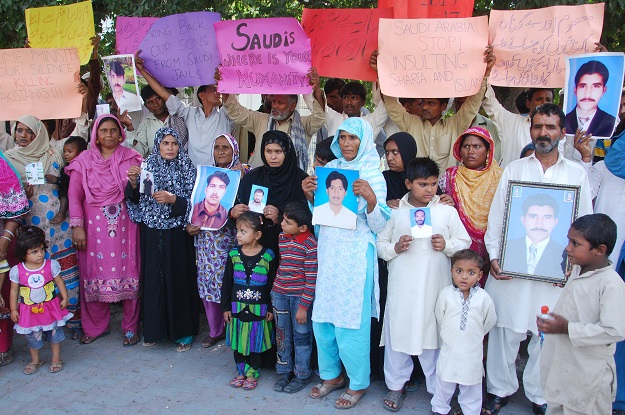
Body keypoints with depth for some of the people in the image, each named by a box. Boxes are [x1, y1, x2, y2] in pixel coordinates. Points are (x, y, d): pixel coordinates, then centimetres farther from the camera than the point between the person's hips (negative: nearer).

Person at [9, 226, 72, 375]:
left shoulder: (51, 265, -12)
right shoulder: (17, 271, -12)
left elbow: (59, 282, -1)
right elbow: (14, 291, -3)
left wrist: (64, 298, -2)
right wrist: (13, 310, 0)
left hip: (51, 308, 0)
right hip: (29, 311, 0)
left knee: (55, 333, 12)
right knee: (32, 336, 15)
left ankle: (56, 359, 30)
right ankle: (35, 360, 37)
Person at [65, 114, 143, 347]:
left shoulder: (131, 158, 5)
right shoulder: (84, 160, 5)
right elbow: (74, 195, 2)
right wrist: (77, 226, -5)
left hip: (124, 224, -1)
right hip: (94, 225, 1)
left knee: (127, 273, 1)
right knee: (93, 272, 5)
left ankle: (130, 327, 15)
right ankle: (95, 326, 23)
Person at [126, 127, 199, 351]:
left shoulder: (187, 168, -1)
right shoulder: (147, 166, 6)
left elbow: (192, 200, -4)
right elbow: (135, 199, 5)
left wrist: (172, 199, -19)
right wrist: (133, 183, -14)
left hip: (177, 233, -2)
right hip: (151, 233, 2)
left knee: (179, 277, 3)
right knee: (153, 277, 7)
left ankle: (183, 331, 17)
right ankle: (154, 329, 23)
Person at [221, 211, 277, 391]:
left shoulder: (268, 256, -11)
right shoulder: (234, 255, -4)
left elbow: (272, 284, -4)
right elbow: (227, 282, 3)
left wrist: (271, 309, -2)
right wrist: (226, 307, 2)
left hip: (259, 308, -2)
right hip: (237, 307, 3)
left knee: (255, 342, 10)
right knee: (238, 340, 13)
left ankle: (253, 373, 28)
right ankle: (241, 371, 31)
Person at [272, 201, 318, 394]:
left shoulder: (310, 243, -17)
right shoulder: (282, 237, 2)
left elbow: (312, 277, -15)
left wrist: (304, 306, -14)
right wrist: (275, 289, 16)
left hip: (300, 295, -6)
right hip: (280, 293, 6)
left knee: (301, 335, 8)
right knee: (282, 334, 14)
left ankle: (302, 375, 24)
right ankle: (284, 372, 30)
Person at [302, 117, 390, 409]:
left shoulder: (373, 176, -5)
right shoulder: (329, 169, 8)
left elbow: (378, 225, -8)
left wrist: (371, 198, -24)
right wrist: (310, 196, -2)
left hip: (355, 256, -5)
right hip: (327, 251, 5)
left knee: (351, 320, 1)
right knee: (322, 318, 11)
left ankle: (358, 383, 21)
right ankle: (331, 374, 31)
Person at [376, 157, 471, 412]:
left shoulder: (447, 211, 5)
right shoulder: (395, 211, 3)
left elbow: (465, 242, 7)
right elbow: (379, 244, 7)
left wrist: (447, 245, -11)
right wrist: (395, 248, -12)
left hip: (435, 286, 0)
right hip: (402, 286, 0)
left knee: (435, 332, 7)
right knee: (398, 331, 7)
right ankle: (396, 384, 26)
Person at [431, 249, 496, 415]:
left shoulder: (483, 298, -11)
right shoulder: (446, 294, -10)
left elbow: (489, 322, 3)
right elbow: (440, 318, 3)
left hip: (472, 350, 0)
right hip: (449, 347, 1)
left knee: (471, 385, 14)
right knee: (444, 381, 15)